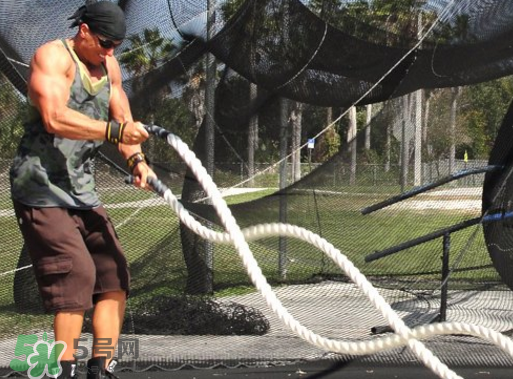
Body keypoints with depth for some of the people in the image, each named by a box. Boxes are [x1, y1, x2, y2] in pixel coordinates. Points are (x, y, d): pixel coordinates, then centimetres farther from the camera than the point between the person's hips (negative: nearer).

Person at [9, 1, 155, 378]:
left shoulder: (109, 66, 14)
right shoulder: (53, 56, -11)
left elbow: (123, 120, 11)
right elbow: (54, 118, -26)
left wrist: (136, 160, -10)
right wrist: (115, 131, -34)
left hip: (83, 191, 8)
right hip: (41, 188, -8)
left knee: (114, 274, 2)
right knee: (77, 272, -19)